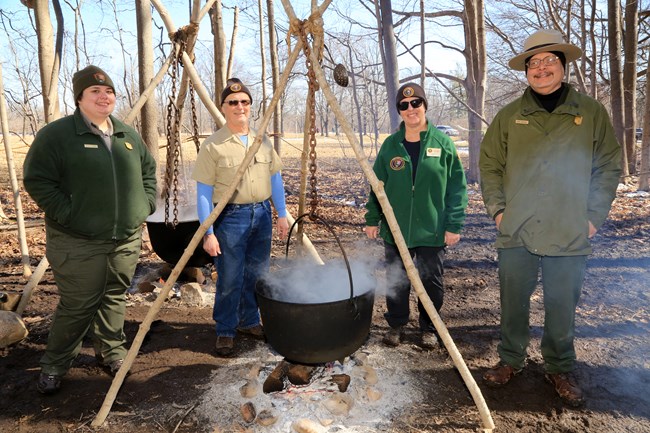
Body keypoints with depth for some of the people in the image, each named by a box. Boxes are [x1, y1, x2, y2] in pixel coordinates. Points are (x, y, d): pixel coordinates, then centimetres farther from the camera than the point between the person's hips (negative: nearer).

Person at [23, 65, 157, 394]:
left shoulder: (129, 135, 10)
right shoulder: (56, 134, -8)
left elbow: (148, 170, 21)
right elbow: (37, 181, -10)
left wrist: (146, 204, 8)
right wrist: (67, 214, -16)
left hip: (127, 240, 6)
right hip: (79, 244, -5)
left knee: (116, 299, 16)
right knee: (77, 307, 3)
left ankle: (112, 352, 33)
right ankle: (54, 366, 24)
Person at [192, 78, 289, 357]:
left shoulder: (263, 142, 8)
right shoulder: (212, 146, -7)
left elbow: (275, 179, 15)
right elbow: (203, 193, -8)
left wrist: (282, 214, 10)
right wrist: (208, 233, -13)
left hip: (262, 214, 5)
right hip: (230, 217, -5)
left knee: (256, 276, 13)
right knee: (229, 280, 1)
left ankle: (249, 322, 31)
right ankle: (225, 332, 18)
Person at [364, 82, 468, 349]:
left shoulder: (442, 143, -3)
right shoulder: (390, 145, 3)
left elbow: (457, 186, -3)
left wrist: (454, 225, -7)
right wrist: (372, 218, 6)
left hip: (432, 231, -2)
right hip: (395, 229, 2)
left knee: (431, 282, 10)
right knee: (396, 281, 11)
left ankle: (428, 327, 31)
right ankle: (396, 325, 31)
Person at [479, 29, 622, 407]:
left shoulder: (591, 113, 3)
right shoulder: (509, 116, 5)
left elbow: (609, 167, 5)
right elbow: (489, 164, 8)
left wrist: (594, 215, -2)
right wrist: (498, 208, -1)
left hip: (570, 235, -1)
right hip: (516, 233, 1)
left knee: (562, 309, 10)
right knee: (513, 303, 12)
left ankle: (560, 369, 31)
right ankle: (512, 359, 32)